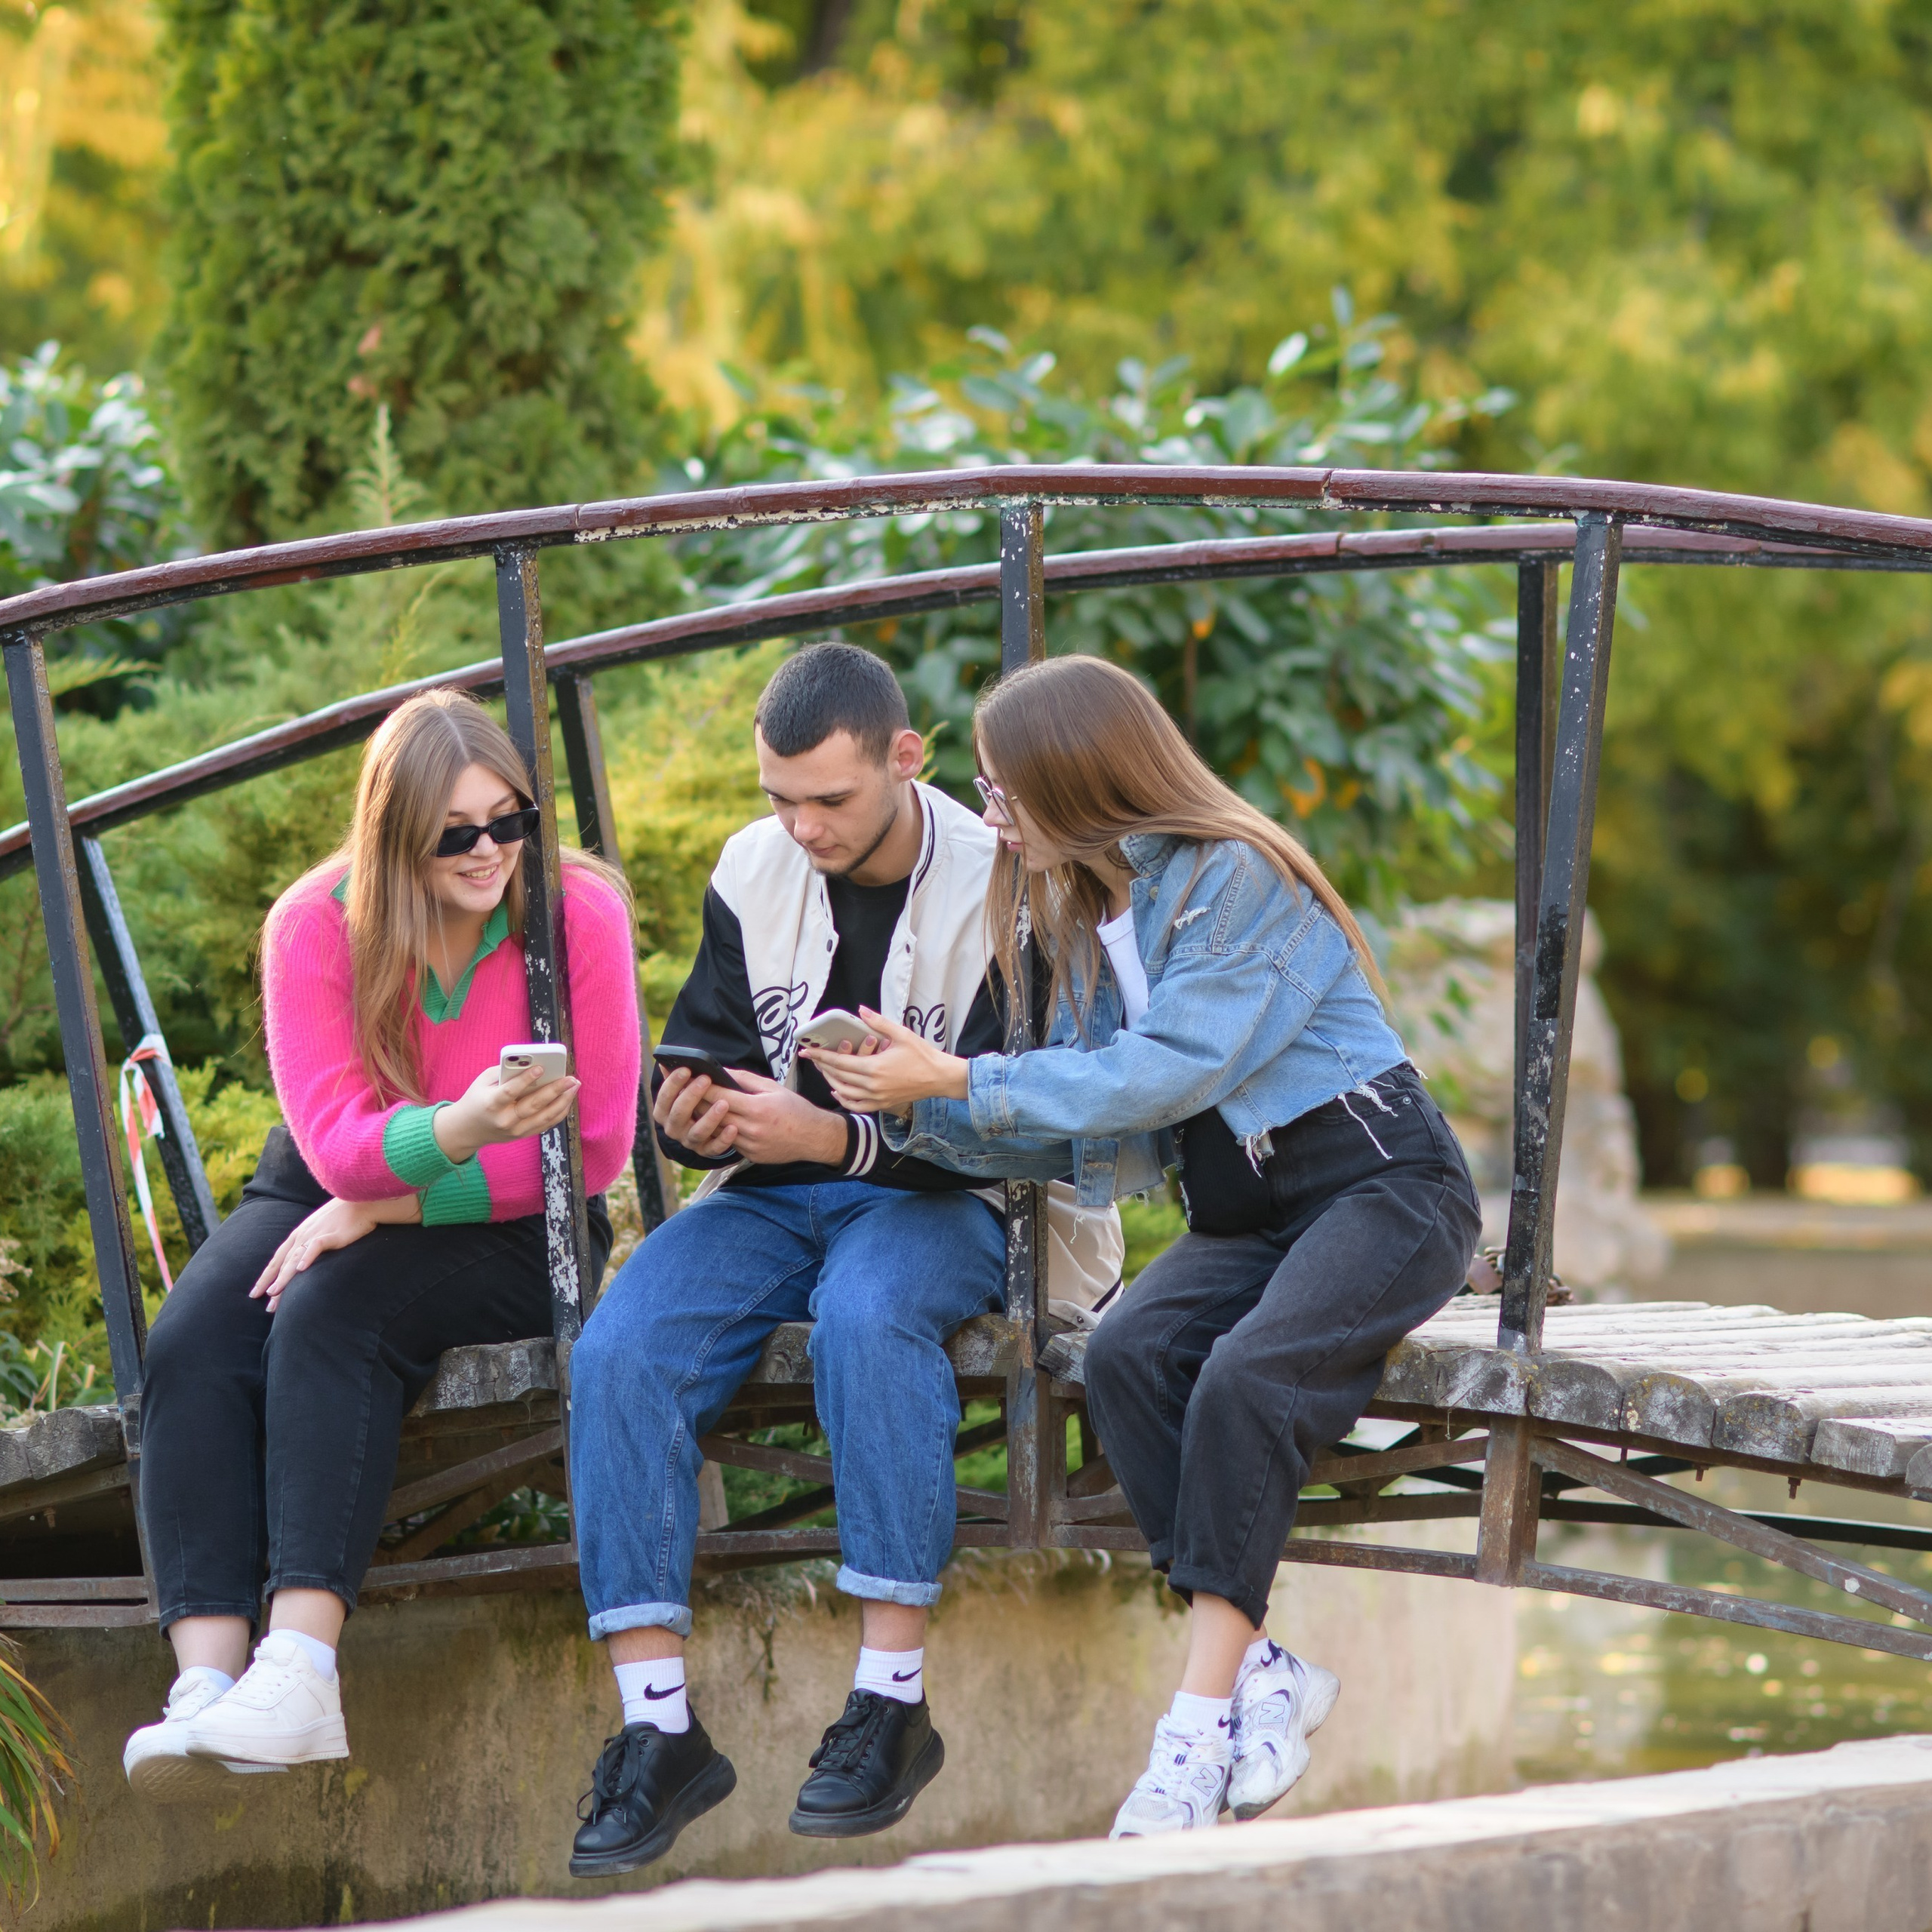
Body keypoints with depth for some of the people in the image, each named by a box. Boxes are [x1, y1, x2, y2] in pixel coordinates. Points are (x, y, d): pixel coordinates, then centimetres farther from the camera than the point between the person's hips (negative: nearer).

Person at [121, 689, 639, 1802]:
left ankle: (302, 1665, -42)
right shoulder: (317, 926, -7)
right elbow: (339, 1141, -17)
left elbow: (595, 1149, -12)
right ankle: (207, 1685, -37)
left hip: (512, 1223, -3)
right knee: (192, 1345, -25)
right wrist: (463, 1127, -40)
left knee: (332, 1317, -32)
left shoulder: (579, 914, -12)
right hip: (333, 1197, 3)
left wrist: (381, 1207, -15)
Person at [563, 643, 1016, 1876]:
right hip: (771, 1195, 4)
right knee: (620, 1349, -24)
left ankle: (895, 1696, -33)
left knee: (868, 1315, -39)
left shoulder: (993, 889, -10)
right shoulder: (751, 875, 4)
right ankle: (659, 1729, -24)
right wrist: (692, 1118, -12)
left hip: (941, 1204, -4)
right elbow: (707, 1050, 13)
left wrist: (836, 1137, -29)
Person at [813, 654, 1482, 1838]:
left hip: (1382, 1185, -7)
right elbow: (1088, 1136, 10)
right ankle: (1264, 1675, -26)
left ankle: (1202, 1721, -32)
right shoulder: (1086, 915, 11)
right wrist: (920, 1115, -4)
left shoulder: (1235, 878, -15)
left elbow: (1170, 1072, -23)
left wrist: (956, 1079, -21)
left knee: (1242, 1377, -33)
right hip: (1243, 1213, 7)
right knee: (1126, 1354, -24)